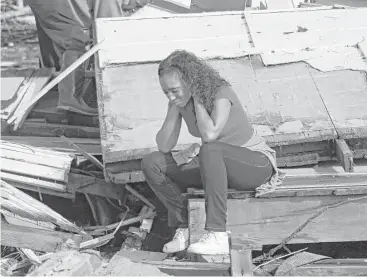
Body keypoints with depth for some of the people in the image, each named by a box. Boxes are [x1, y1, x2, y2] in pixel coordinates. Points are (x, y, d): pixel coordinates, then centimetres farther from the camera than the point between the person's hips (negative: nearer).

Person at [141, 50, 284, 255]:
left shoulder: (221, 93, -23)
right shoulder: (180, 99, -4)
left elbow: (210, 135, -39)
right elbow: (164, 146, -8)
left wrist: (197, 97, -27)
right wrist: (175, 106, -19)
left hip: (255, 164, -7)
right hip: (218, 167, 7)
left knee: (209, 150, -41)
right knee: (151, 163, -10)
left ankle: (217, 235, -36)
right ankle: (184, 227, -9)